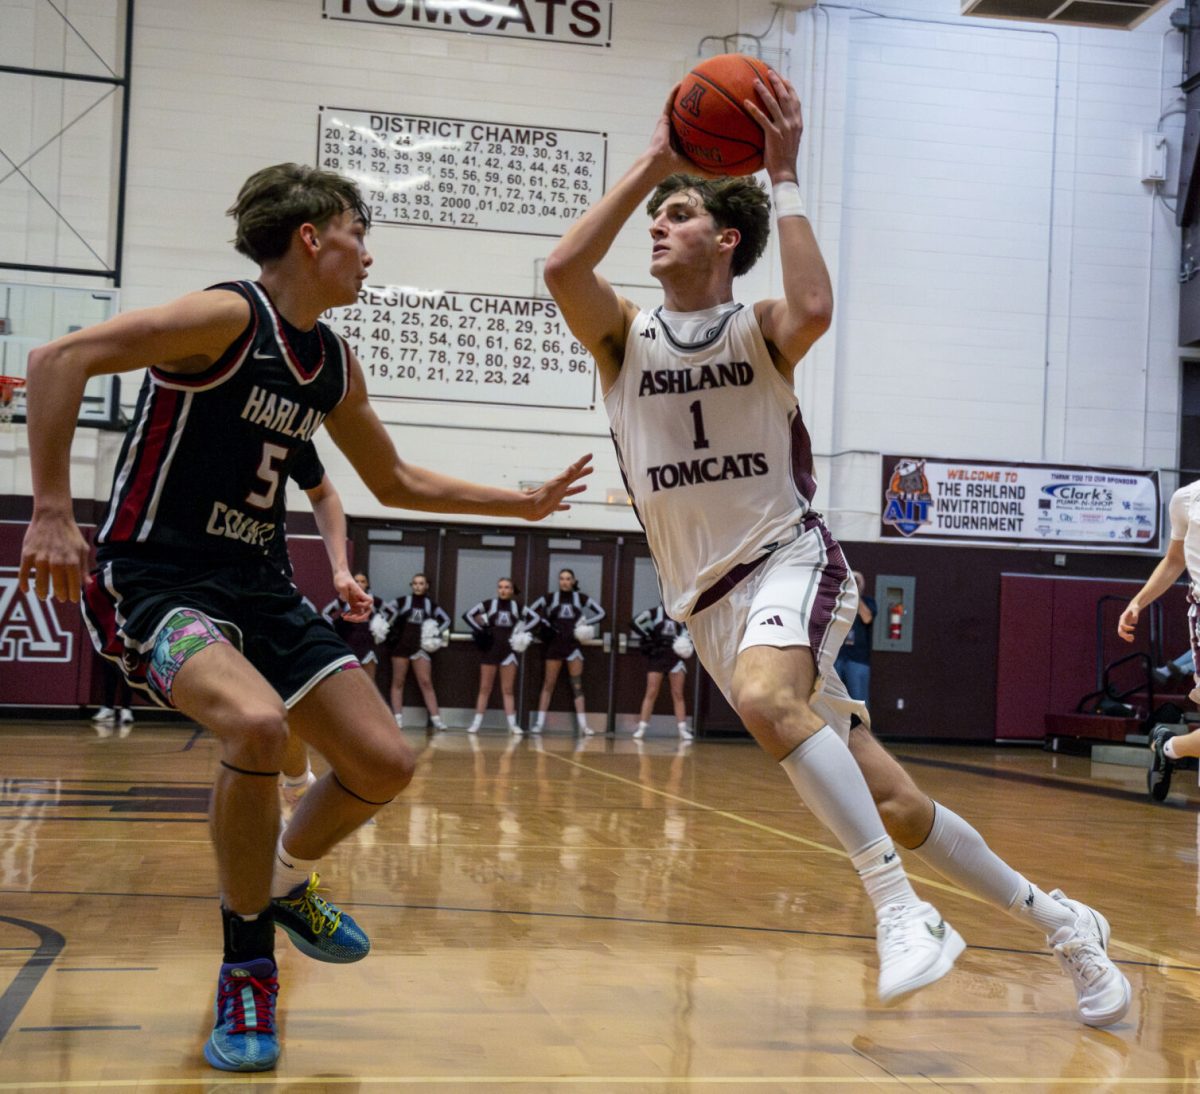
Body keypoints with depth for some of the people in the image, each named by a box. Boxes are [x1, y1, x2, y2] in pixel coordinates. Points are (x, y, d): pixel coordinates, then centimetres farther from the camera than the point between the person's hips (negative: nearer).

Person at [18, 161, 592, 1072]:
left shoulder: (334, 366, 10)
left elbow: (394, 482, 24)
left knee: (384, 765, 2)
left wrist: (522, 503, 23)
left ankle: (283, 882, 32)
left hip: (254, 583, 8)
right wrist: (52, 514, -27)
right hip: (154, 576, -8)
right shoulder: (229, 316, -15)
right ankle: (247, 970, -13)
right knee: (259, 724, -35)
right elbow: (59, 360, -22)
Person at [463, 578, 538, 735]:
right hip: (490, 649, -1)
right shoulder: (488, 604, -2)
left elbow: (534, 618, 10)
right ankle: (476, 723, 6)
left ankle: (512, 724, 3)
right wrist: (479, 630, -8)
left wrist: (522, 632, -2)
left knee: (507, 689, 4)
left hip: (508, 650, 1)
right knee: (485, 688, 3)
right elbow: (468, 614, 0)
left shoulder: (517, 606, 3)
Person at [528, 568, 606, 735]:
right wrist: (544, 624, -4)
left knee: (577, 684, -2)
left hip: (574, 644, 0)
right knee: (548, 684, 3)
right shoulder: (550, 597, 3)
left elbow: (601, 613, 7)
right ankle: (540, 722, 5)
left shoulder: (581, 598, 3)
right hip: (554, 643, 0)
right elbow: (530, 611, 8)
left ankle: (582, 724, -3)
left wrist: (585, 623, -6)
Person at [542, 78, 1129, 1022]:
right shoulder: (625, 336, 5)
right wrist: (651, 162, -9)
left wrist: (784, 179, -18)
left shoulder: (761, 331, -2)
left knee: (765, 695, -38)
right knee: (887, 804, 3)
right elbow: (562, 267, -15)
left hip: (789, 559, -3)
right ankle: (1059, 923, 19)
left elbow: (815, 310, -27)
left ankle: (902, 910, -31)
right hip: (707, 597, 3)